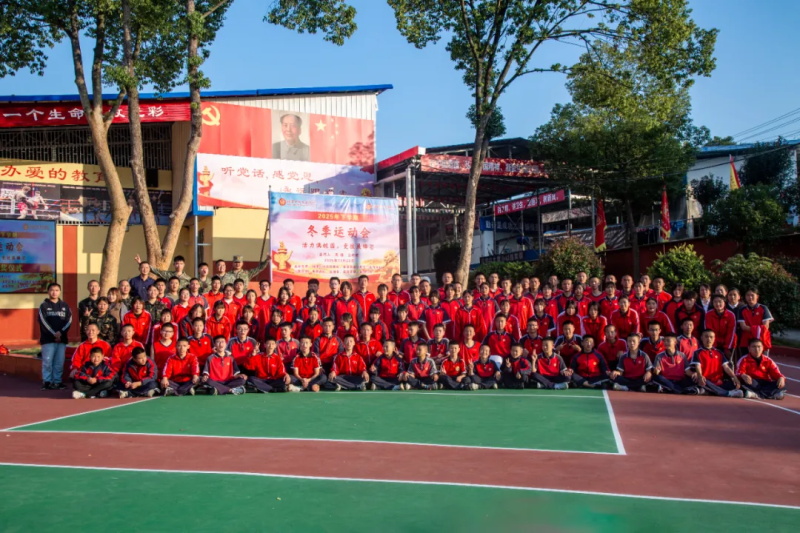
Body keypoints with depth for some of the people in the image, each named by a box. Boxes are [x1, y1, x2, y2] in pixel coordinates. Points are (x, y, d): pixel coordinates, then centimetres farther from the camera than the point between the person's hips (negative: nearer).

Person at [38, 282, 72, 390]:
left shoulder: (65, 306, 12)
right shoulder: (44, 306, 4)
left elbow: (69, 321, 3)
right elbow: (43, 322, -5)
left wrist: (60, 332, -13)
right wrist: (54, 334, -14)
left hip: (62, 338, 2)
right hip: (48, 338, -2)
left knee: (59, 362, 2)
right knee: (47, 361, -4)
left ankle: (57, 382, 8)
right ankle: (46, 382, 1)